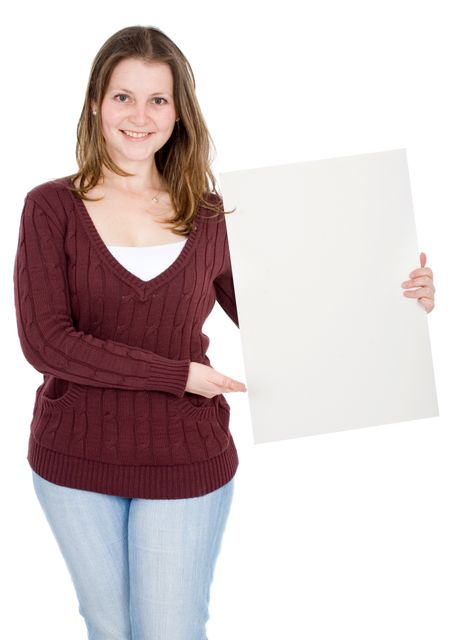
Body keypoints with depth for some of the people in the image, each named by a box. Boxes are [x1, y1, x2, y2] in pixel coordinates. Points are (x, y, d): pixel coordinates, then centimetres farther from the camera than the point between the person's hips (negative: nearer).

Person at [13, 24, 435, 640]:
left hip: (184, 463, 0)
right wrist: (180, 374, -18)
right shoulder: (51, 207, -7)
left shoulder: (208, 217, -1)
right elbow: (44, 341, -15)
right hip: (76, 458, 0)